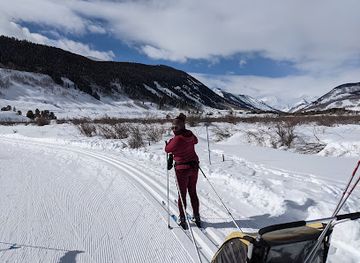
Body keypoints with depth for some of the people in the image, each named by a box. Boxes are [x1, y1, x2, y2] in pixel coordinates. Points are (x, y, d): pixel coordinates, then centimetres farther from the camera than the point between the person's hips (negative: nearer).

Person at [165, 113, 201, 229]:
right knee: (193, 192, 17)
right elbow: (195, 141, 21)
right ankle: (197, 217, 25)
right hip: (194, 167, 6)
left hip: (182, 168, -6)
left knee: (182, 194, 8)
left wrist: (170, 140, 7)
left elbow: (167, 149, -9)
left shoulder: (178, 138, -22)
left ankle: (182, 219, 17)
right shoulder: (190, 134, -2)